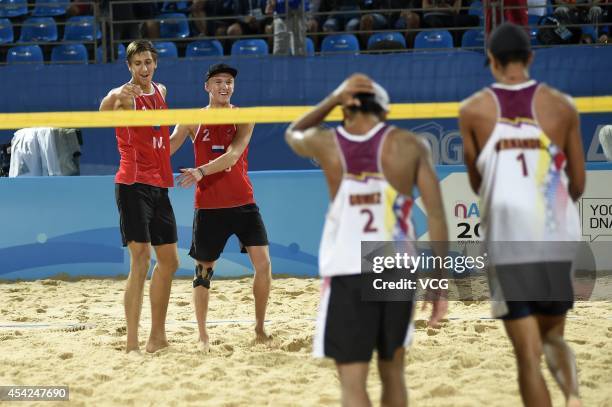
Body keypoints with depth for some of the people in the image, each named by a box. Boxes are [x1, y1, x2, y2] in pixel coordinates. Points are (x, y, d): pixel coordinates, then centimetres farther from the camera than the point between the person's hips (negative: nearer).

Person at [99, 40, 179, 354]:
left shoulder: (161, 91, 13)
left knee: (169, 260, 12)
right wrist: (115, 98, -56)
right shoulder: (124, 95, -10)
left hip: (159, 183, 8)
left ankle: (157, 337, 23)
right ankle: (132, 343, -17)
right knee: (141, 258, -16)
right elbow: (103, 113, -36)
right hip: (133, 184, -8)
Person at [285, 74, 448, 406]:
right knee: (392, 373, 19)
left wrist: (333, 99, 14)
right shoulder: (410, 146, 0)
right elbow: (436, 216, -3)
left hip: (346, 275, -1)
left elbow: (293, 133, 27)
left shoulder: (324, 144, 1)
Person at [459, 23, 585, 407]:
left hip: (506, 241, -2)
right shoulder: (562, 106, 2)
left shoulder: (473, 110, 0)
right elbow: (578, 183, 9)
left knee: (528, 354, 3)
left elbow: (476, 183, 11)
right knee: (553, 336, 20)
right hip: (557, 239, 2)